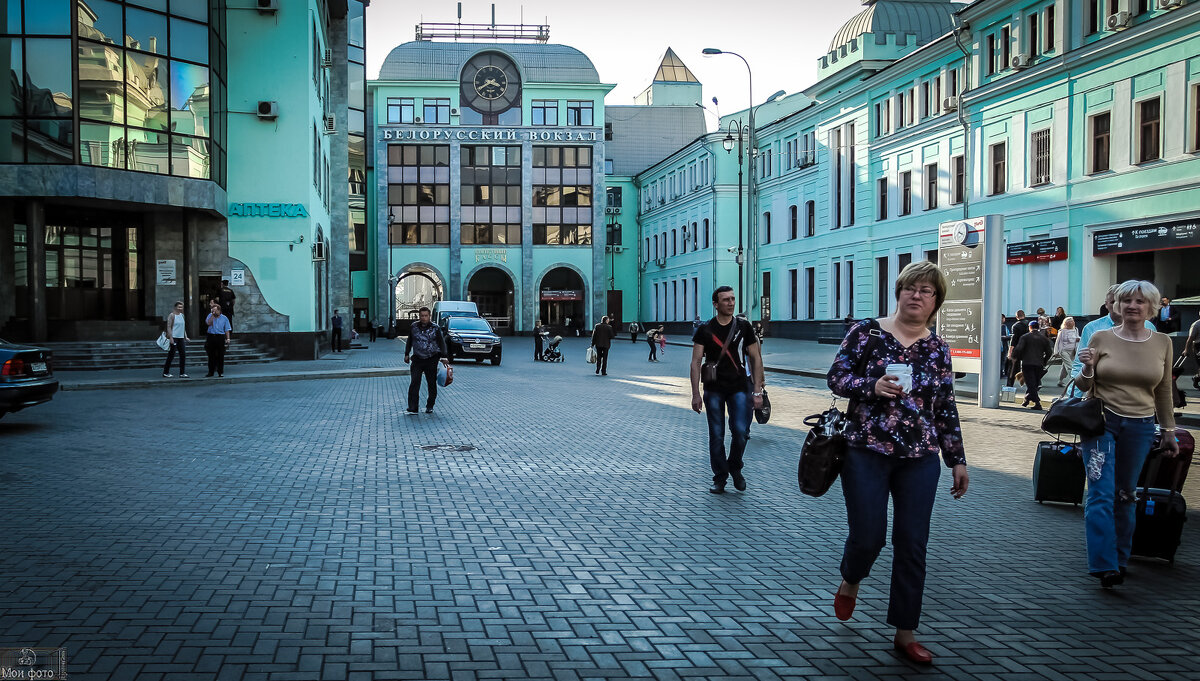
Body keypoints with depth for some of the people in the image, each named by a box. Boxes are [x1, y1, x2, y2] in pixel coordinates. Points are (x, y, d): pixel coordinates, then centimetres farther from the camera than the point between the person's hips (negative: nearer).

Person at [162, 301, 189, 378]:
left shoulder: (182, 315, 15)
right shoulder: (172, 315, -7)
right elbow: (169, 327, -12)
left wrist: (186, 336, 16)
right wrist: (170, 338, -19)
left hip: (181, 338, 7)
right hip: (173, 338, -7)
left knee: (183, 355, 2)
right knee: (171, 355, -2)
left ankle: (182, 373, 6)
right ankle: (165, 373, 7)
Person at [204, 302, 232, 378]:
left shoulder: (224, 318, 5)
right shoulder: (210, 315, 7)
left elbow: (227, 330, 5)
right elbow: (208, 323, -12)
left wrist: (228, 338, -4)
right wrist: (212, 314, -10)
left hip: (220, 337, -1)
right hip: (211, 337, 1)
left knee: (220, 356, 0)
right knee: (211, 356, 4)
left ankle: (220, 372, 8)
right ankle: (211, 372, 11)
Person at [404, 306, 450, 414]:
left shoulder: (435, 328, -2)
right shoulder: (414, 327, 5)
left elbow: (442, 343, 1)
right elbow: (409, 341, 17)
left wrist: (444, 357, -7)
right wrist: (407, 354, 16)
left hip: (431, 360, -1)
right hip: (417, 359, 1)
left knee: (432, 384, 4)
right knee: (414, 383, -8)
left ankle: (430, 407, 18)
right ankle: (412, 408, -7)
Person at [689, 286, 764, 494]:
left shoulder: (744, 327, 5)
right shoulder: (705, 329, 2)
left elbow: (756, 359, 6)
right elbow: (696, 362, 0)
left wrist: (757, 391, -1)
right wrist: (696, 394, -7)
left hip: (739, 388, 0)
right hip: (713, 390, 0)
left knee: (740, 432, -9)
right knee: (716, 436, 2)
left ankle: (735, 468, 17)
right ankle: (720, 477, 17)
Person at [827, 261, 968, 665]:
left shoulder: (938, 350, 7)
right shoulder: (867, 332, -2)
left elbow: (946, 410, 11)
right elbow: (836, 377, -5)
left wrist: (958, 460, 11)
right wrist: (872, 386, -22)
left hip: (919, 459, 3)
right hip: (867, 453, -3)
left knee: (912, 545, 3)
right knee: (867, 536, -4)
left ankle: (905, 634, 16)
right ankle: (850, 583, 32)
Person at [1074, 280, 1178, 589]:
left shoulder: (1162, 342, 4)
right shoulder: (1101, 338, -3)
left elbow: (1164, 392, 11)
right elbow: (1083, 385, 2)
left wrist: (1169, 431, 13)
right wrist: (1087, 368, -19)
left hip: (1140, 427, 2)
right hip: (1101, 421, -2)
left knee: (1126, 494, 11)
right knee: (1101, 492, -10)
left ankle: (1120, 559, 25)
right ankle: (1104, 566, -9)